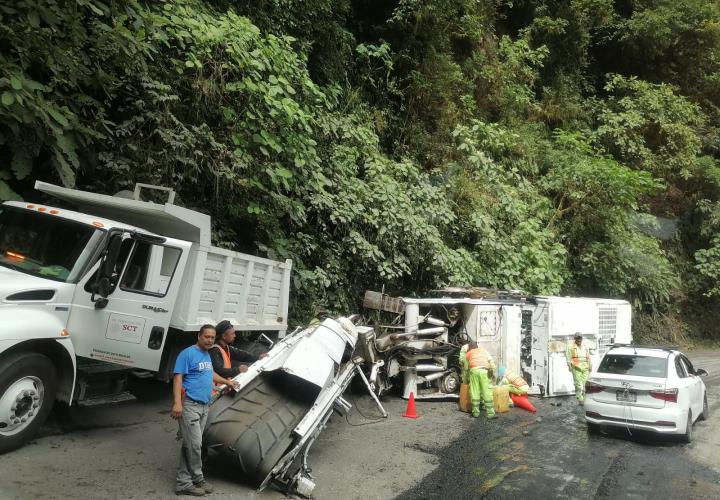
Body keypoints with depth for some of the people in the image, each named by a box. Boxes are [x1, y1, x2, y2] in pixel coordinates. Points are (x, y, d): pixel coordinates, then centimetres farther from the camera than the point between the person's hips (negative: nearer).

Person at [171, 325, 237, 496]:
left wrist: (227, 382, 44)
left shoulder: (207, 355, 17)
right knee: (194, 444, -6)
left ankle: (183, 482, 15)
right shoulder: (188, 353, -9)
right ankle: (197, 479, 8)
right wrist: (177, 403, -24)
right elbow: (178, 378, -15)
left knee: (191, 444, 10)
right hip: (190, 405, -8)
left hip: (204, 406, 8)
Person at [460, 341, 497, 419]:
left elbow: (466, 368, 31)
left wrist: (465, 380, 41)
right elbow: (491, 360, 9)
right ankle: (490, 413, -1)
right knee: (487, 393, -1)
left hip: (474, 370, 0)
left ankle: (476, 412, 9)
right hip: (484, 371, 0)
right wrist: (492, 369, 1)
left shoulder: (468, 354, 29)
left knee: (475, 393, 6)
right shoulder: (483, 350, 29)